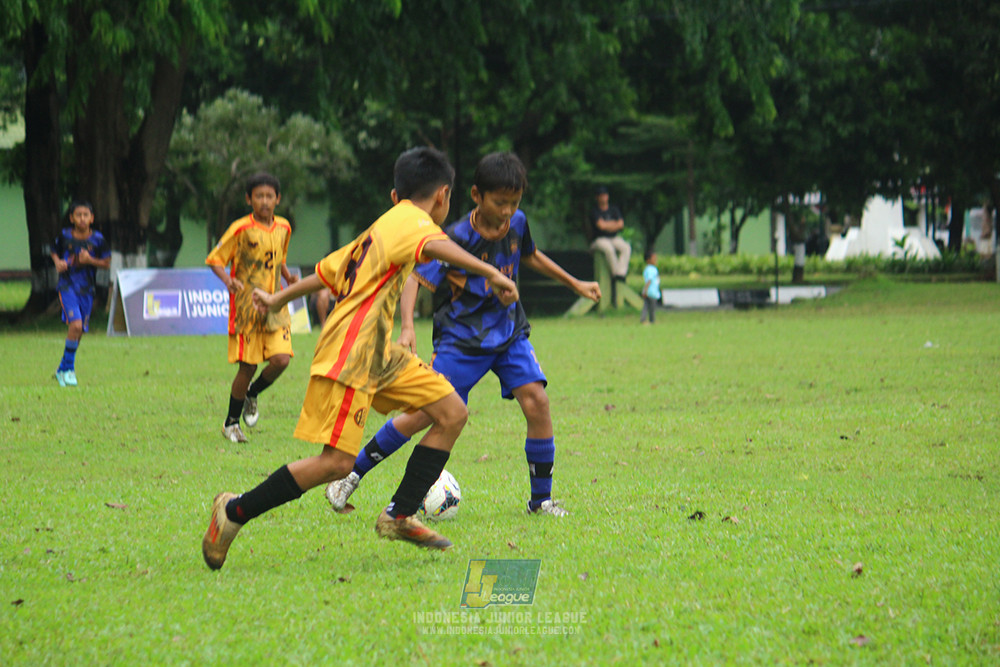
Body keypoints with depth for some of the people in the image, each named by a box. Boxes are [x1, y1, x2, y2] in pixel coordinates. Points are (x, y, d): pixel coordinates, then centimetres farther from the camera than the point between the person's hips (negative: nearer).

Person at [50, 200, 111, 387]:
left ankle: (63, 370, 26)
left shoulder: (97, 239, -2)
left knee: (80, 330, 8)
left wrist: (90, 261, -15)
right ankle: (68, 368, -7)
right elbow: (54, 252, 14)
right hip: (67, 286, -3)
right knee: (75, 325, -20)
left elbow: (106, 263, 3)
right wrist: (57, 262, -7)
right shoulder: (64, 236, -3)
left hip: (87, 289, 3)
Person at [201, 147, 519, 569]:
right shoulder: (410, 219, -5)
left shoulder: (381, 227, 23)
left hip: (378, 354, 10)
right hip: (350, 351, -10)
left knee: (452, 413, 2)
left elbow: (326, 272, 32)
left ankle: (399, 516, 3)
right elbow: (433, 245, -30)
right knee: (337, 463, -14)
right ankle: (234, 512, -1)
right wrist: (490, 273, -37)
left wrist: (279, 299, 45)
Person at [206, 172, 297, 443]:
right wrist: (229, 281, -23)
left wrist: (289, 277, 7)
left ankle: (252, 394, 19)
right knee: (247, 367, -3)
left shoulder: (283, 228, 8)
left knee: (281, 359, -12)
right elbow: (214, 259, -6)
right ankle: (231, 423, 16)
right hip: (246, 306, -4)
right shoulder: (241, 229, -8)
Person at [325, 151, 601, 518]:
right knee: (427, 413, -9)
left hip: (509, 331, 4)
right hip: (461, 338, -4)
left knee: (536, 400, -15)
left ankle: (541, 499, -2)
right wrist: (407, 327, -38)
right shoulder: (458, 238, -20)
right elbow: (414, 277, -22)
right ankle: (351, 475, 7)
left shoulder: (517, 224, -3)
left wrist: (576, 285, 25)